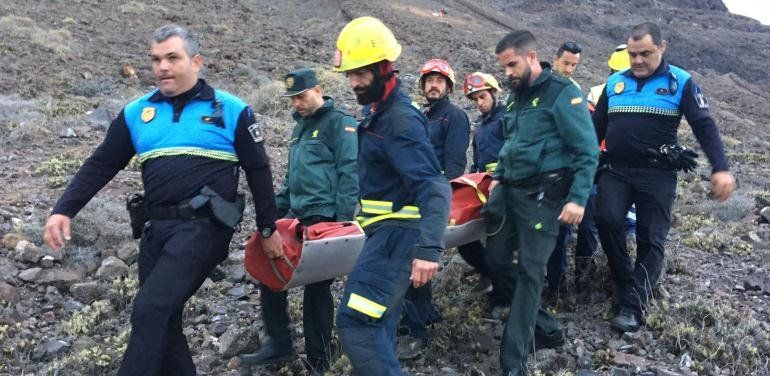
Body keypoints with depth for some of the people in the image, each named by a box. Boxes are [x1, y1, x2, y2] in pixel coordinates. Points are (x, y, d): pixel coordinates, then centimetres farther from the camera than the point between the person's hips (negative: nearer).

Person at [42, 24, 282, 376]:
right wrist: (63, 211, 1)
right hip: (157, 228, 6)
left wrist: (267, 229, 6)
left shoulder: (230, 109, 1)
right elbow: (100, 165, 13)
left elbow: (258, 171, 5)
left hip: (203, 225, -5)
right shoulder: (137, 112, 12)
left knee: (151, 310, -18)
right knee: (163, 318, 11)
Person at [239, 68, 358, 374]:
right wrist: (276, 210, 20)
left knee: (317, 287, 0)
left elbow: (349, 174, -14)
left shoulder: (339, 123, -7)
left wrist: (343, 220, -19)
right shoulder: (300, 127, 19)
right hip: (299, 218, 8)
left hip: (324, 220, -8)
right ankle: (279, 344, 19)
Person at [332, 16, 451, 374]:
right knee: (376, 324, 15)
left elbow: (434, 186, -28)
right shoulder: (380, 111, 13)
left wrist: (429, 248, -39)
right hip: (386, 230, 10)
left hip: (398, 232, -10)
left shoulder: (401, 120, -18)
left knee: (354, 322, -16)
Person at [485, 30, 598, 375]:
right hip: (510, 190, 8)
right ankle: (545, 327, 24)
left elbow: (587, 151, -12)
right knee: (497, 259, 8)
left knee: (529, 271, -7)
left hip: (542, 195, -8)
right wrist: (499, 177, 17)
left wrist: (578, 198, -18)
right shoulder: (517, 95, 15)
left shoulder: (562, 93, -9)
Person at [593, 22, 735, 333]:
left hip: (657, 175, -2)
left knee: (651, 241, -2)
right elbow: (597, 127, 15)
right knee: (607, 220, -21)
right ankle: (625, 282, -2)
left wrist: (721, 169, -18)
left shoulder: (680, 82, 0)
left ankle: (632, 306, 5)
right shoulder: (615, 83, 9)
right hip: (615, 170, 2)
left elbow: (704, 126, -5)